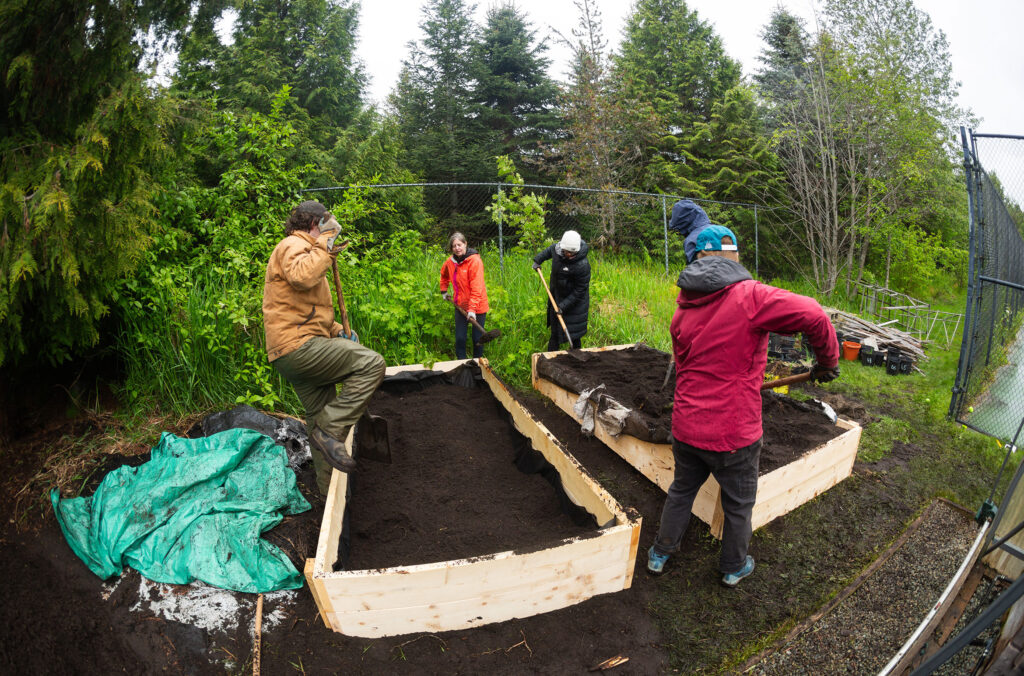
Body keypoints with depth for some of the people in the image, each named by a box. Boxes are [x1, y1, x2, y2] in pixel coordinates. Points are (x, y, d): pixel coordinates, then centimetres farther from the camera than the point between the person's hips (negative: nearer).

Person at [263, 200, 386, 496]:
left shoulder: (302, 249, 29)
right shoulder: (294, 245, -5)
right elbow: (301, 277, -31)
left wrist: (337, 330, 19)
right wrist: (325, 244, -19)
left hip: (292, 354, 11)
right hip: (298, 346, -11)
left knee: (320, 419, 14)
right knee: (371, 363, -20)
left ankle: (328, 488, 23)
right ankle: (330, 431, -17)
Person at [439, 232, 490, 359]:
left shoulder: (475, 261, -17)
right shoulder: (450, 261, 1)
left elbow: (477, 288, -22)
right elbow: (444, 274, 28)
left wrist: (472, 309, -27)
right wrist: (444, 290, 21)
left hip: (477, 307, -5)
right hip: (460, 306, 5)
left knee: (477, 339, 4)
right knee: (460, 338, 7)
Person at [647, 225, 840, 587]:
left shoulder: (683, 309, 3)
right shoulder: (749, 296, -17)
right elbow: (814, 317, -25)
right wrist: (827, 362, -7)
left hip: (687, 427, 5)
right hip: (733, 433, -4)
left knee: (681, 491, 26)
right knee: (739, 504, 20)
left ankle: (660, 554, 41)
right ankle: (734, 567, 41)